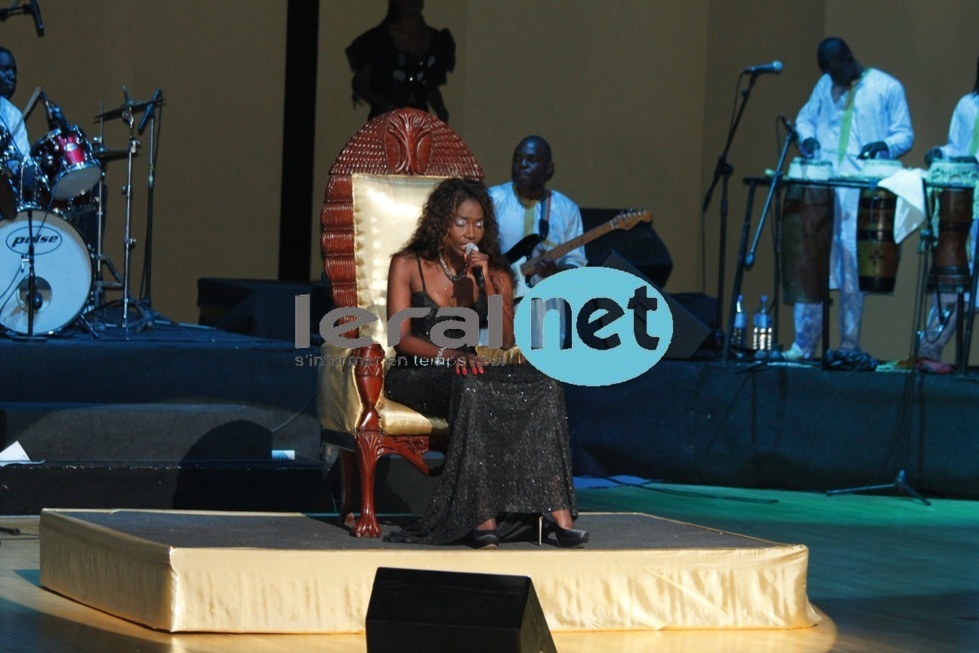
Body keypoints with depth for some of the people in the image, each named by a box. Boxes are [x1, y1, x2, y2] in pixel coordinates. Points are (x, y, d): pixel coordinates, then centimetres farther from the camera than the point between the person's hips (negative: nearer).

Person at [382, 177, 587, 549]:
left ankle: (557, 512, -37)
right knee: (470, 389, -39)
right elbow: (402, 336, -6)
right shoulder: (408, 266, 5)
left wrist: (487, 283, -10)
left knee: (544, 386, -26)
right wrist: (448, 354, -23)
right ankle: (481, 516, -44)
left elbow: (506, 340, 0)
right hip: (417, 375, -4)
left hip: (470, 373, 4)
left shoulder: (496, 275, 14)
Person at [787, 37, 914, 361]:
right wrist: (807, 137, 3)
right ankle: (803, 344, 5)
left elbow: (905, 135, 3)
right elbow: (805, 118, 26)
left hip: (861, 192, -4)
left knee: (852, 268, -4)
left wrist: (884, 146, -17)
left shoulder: (887, 88, 3)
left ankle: (849, 346, 2)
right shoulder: (825, 86, 16)